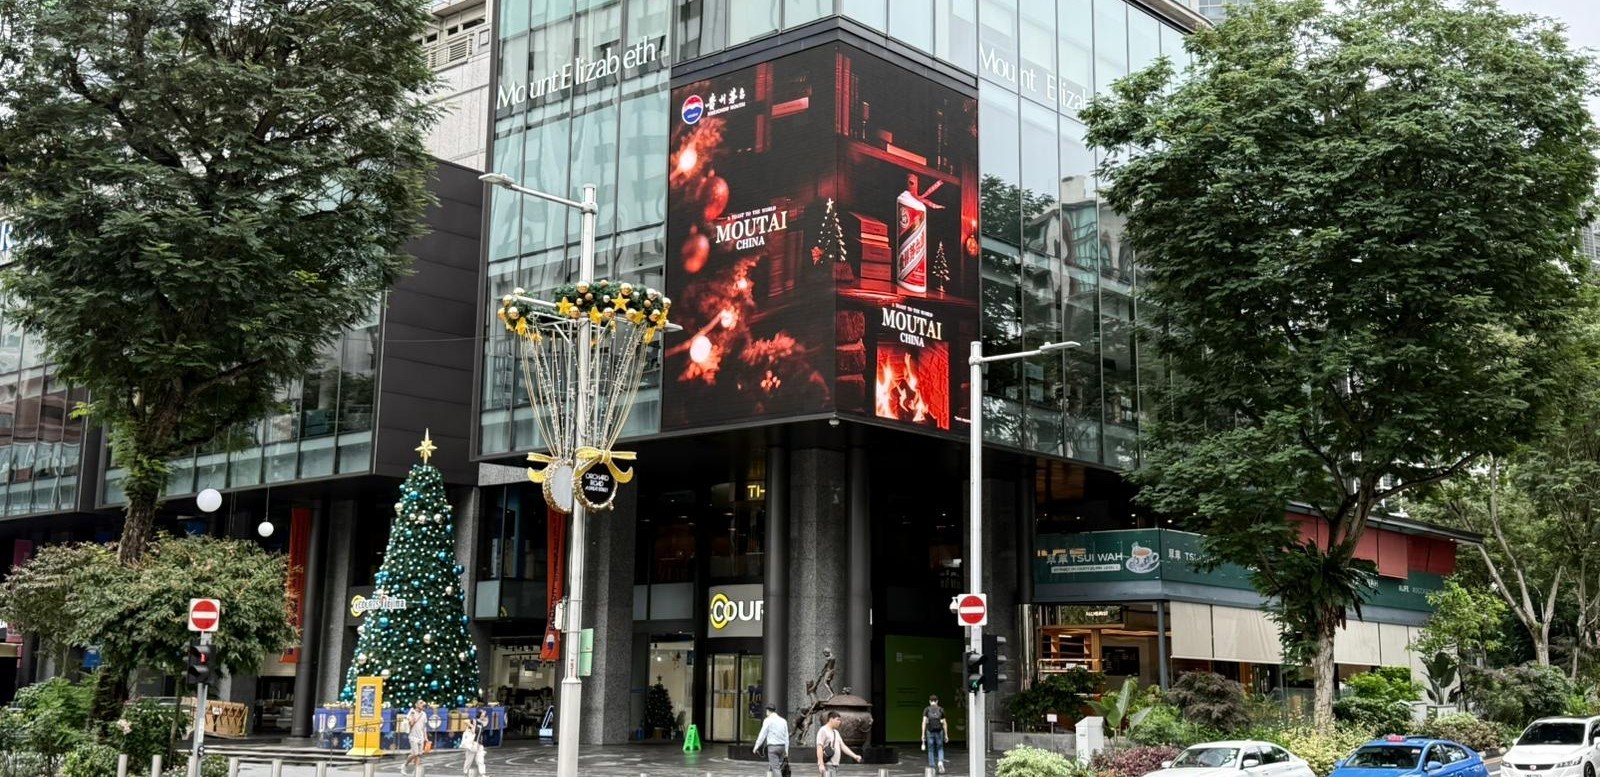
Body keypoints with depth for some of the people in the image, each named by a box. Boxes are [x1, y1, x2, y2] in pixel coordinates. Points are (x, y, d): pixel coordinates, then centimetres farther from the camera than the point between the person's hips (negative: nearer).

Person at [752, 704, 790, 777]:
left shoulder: (768, 720, -7)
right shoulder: (783, 721, 10)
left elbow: (762, 735, -6)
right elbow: (786, 736, 9)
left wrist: (756, 746, 4)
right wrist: (786, 750, 12)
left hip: (773, 747, -6)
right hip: (781, 747, 6)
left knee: (775, 768, -7)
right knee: (771, 766, 17)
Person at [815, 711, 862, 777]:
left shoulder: (836, 732, 19)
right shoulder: (823, 731, -9)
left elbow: (843, 746, 19)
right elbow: (819, 748, -15)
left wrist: (854, 756, 9)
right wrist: (821, 764, -22)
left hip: (835, 766, 9)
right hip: (827, 765, -9)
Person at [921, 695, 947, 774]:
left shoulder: (926, 709, 1)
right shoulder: (941, 709, 4)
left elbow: (924, 721, -8)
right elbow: (944, 723, 3)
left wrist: (923, 734, -6)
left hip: (930, 732, 0)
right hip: (939, 732, 0)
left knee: (931, 750, 10)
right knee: (940, 749, 13)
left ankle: (932, 768, 7)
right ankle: (940, 762, -15)